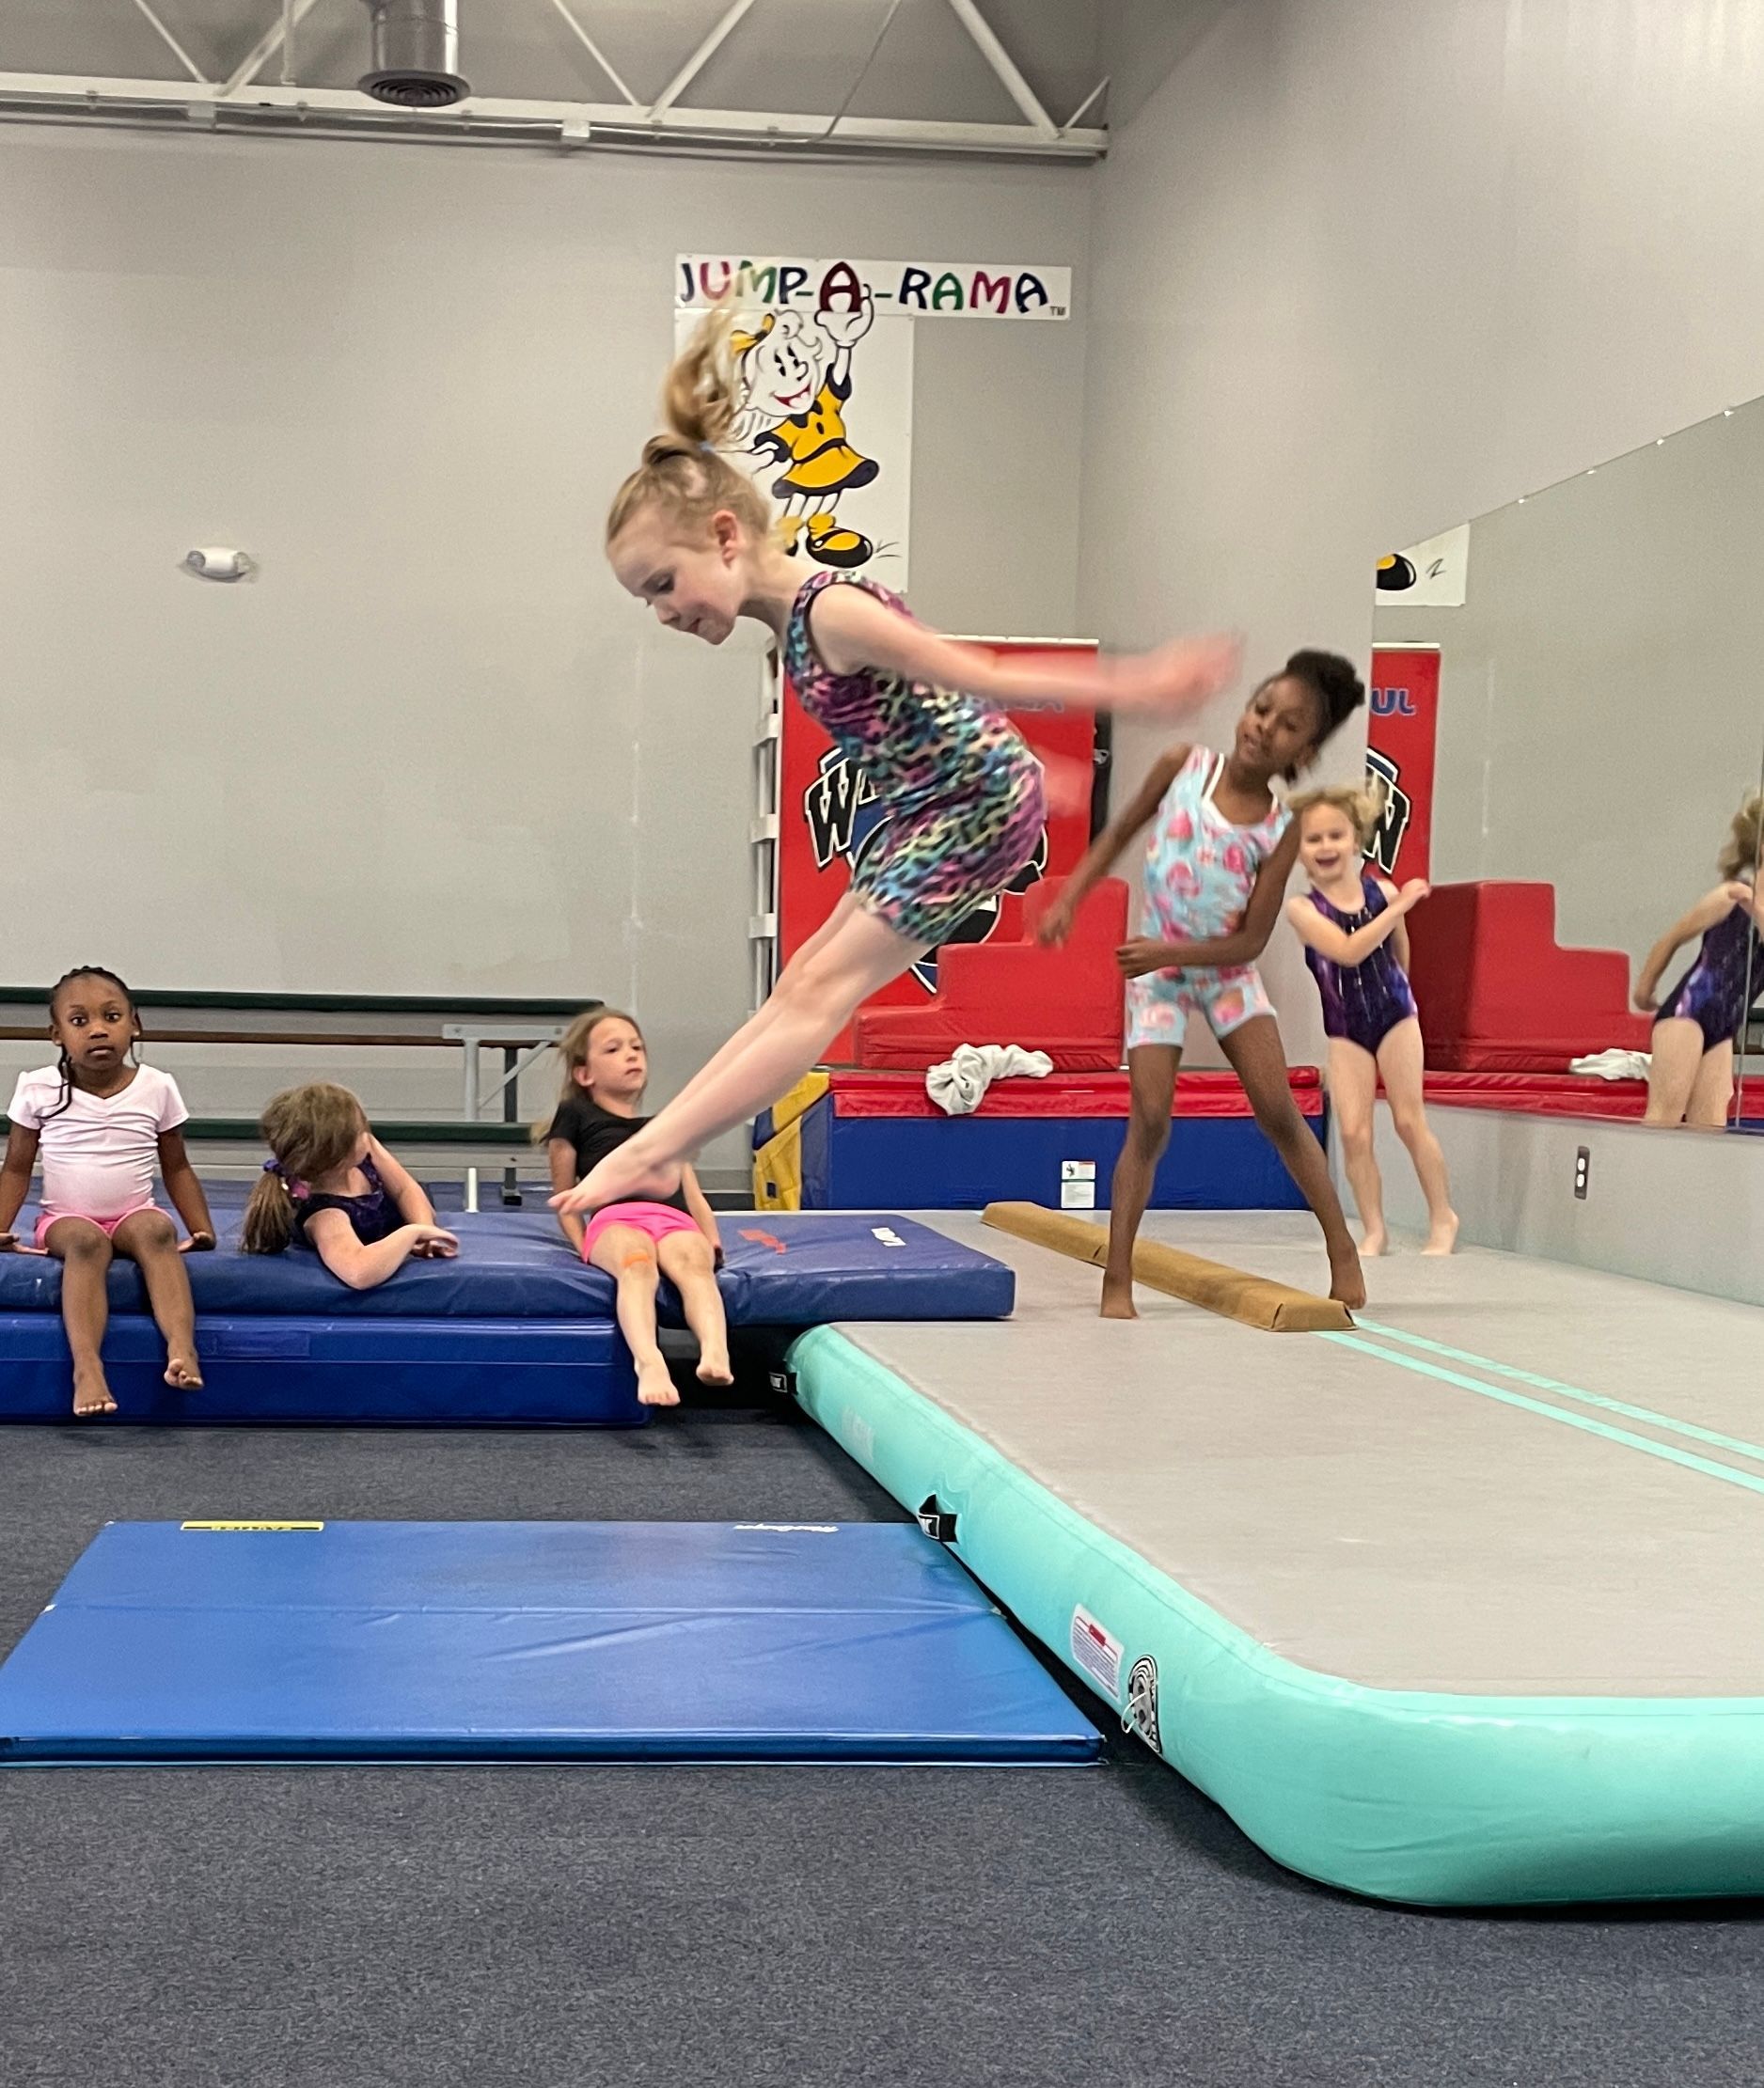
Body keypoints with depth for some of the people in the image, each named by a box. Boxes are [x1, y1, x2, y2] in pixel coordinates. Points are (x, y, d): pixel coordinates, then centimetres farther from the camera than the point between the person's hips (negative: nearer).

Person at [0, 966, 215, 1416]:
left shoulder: (157, 1088, 2)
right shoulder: (39, 1089, -1)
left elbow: (176, 1168, 11)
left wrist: (202, 1228, 1)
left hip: (134, 1214, 1)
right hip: (66, 1218, -1)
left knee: (156, 1228, -34)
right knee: (87, 1241, -36)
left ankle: (182, 1348, -51)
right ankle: (86, 1368, -50)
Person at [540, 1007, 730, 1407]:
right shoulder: (576, 1117, 25)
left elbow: (694, 1196, 31)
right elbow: (565, 1201, 23)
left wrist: (713, 1240, 11)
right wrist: (583, 1246, 5)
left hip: (674, 1220, 3)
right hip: (615, 1218, -3)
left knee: (696, 1263, -36)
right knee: (638, 1264, -40)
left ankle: (715, 1354, -61)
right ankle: (650, 1364, -64)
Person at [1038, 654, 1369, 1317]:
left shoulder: (1281, 831, -12)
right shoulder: (1182, 766, -10)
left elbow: (1252, 940, -12)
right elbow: (1119, 832, 5)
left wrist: (1172, 951, -24)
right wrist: (1067, 902, -3)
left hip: (1226, 971, 1)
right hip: (1156, 973, 0)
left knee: (1278, 1110, -3)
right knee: (1150, 1120, -8)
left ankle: (1343, 1249, 11)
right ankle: (1117, 1281, -3)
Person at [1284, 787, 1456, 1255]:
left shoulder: (1382, 891, -5)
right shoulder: (1302, 908, -11)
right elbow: (1348, 951, -27)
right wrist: (1399, 907, -26)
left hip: (1395, 1015, 0)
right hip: (1343, 1029, 0)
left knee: (1410, 1119, 2)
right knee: (1354, 1132, -3)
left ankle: (1443, 1218, 15)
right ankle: (1373, 1230, 9)